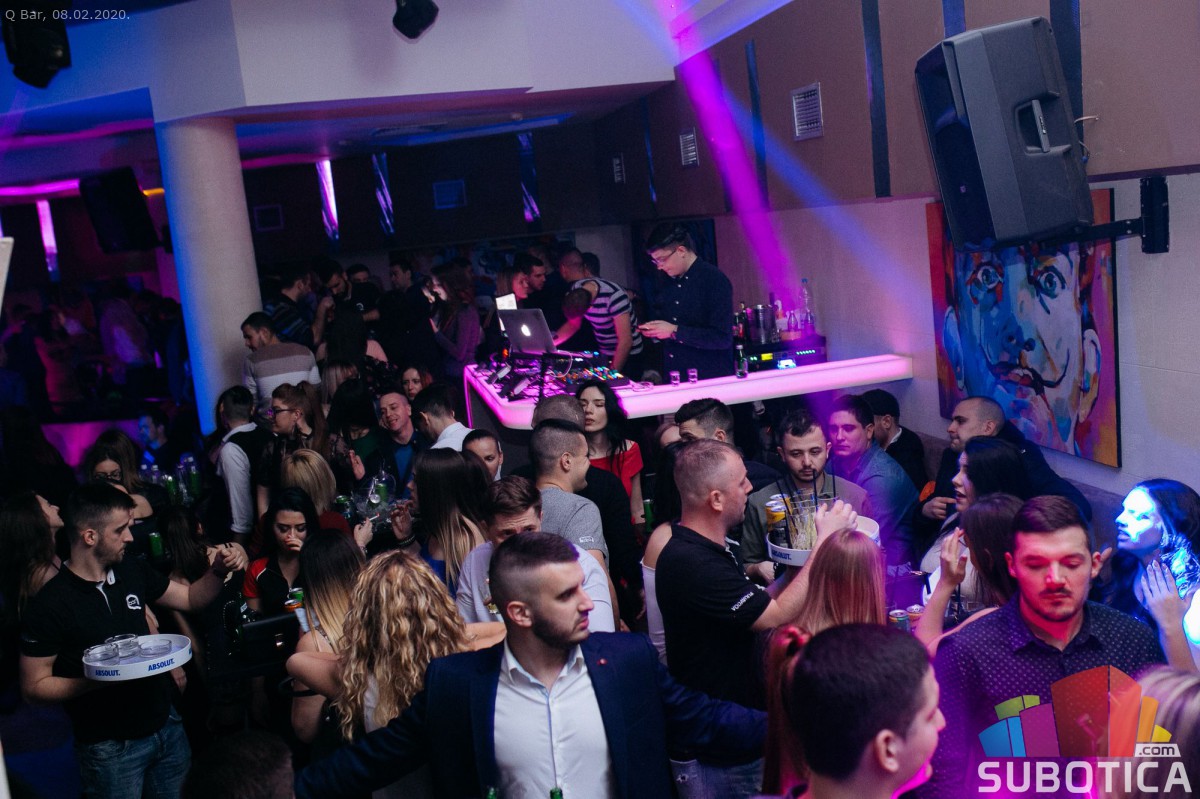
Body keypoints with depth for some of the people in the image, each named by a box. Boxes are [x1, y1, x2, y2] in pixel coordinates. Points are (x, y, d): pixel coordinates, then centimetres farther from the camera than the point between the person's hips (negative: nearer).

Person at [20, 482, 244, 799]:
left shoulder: (133, 573, 0)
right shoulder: (49, 605, -17)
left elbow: (190, 599, 11)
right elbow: (34, 686, -13)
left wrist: (218, 571, -8)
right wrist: (102, 679, -26)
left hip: (166, 727, 6)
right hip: (110, 747, -5)